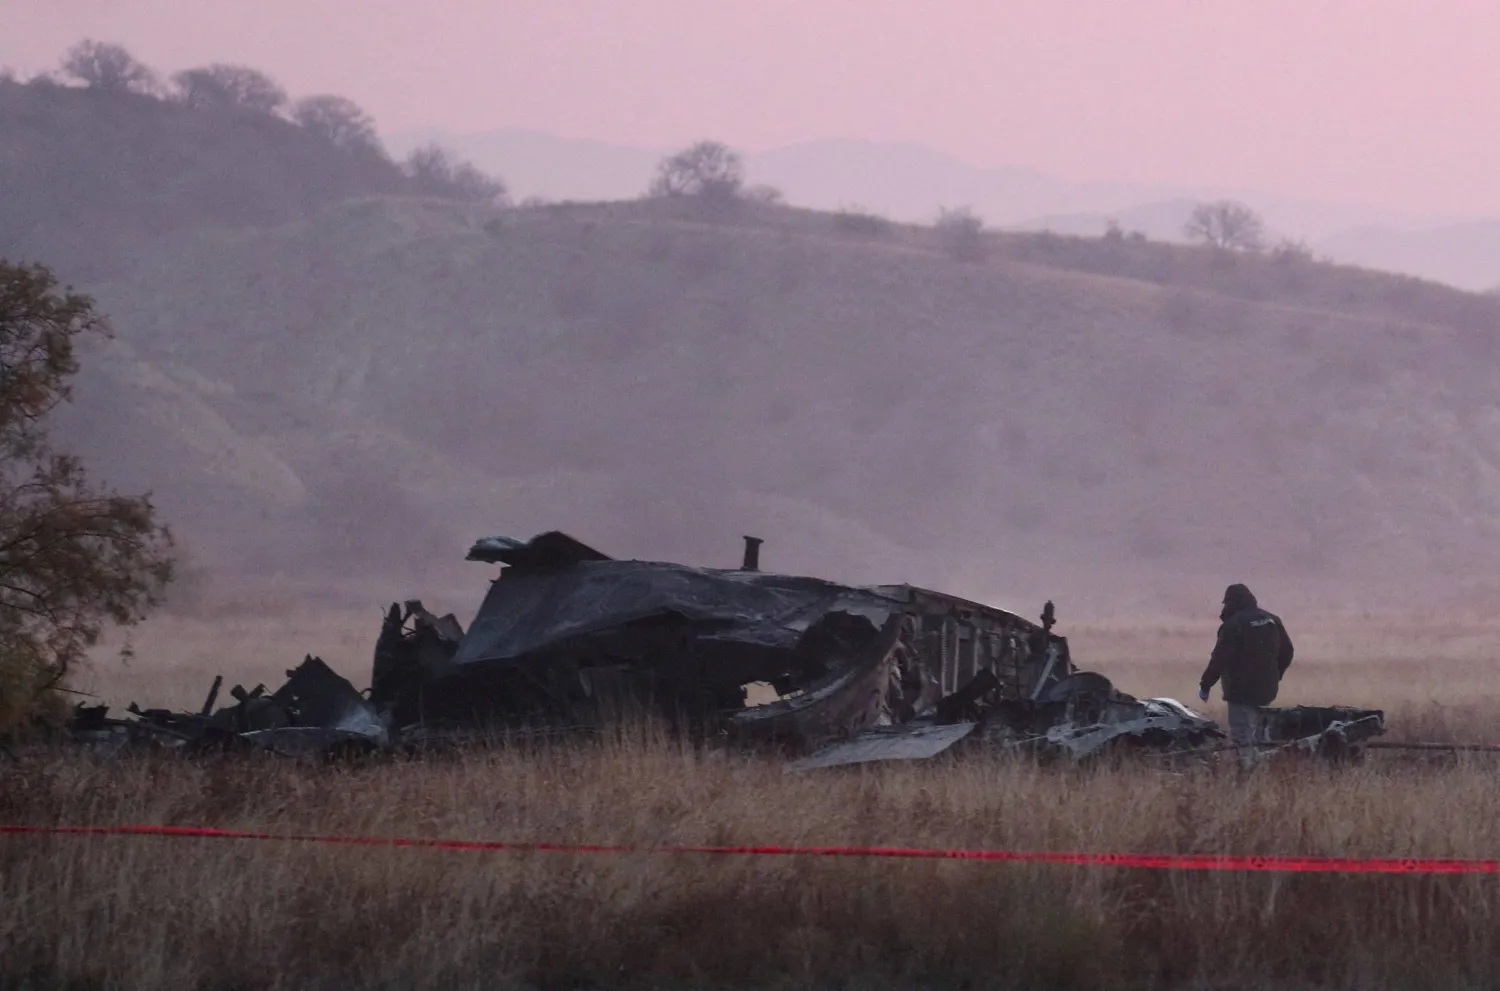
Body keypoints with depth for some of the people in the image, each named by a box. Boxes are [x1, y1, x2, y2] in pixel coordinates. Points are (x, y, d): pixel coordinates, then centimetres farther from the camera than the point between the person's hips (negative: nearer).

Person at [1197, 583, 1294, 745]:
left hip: (1242, 691, -7)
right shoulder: (1272, 621, 8)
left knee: (1242, 738, -6)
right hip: (1267, 689, 7)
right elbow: (1286, 652, 14)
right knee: (1258, 736, 18)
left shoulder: (1232, 625, -15)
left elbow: (1219, 659, -18)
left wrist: (1205, 685, -10)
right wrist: (1276, 675, 26)